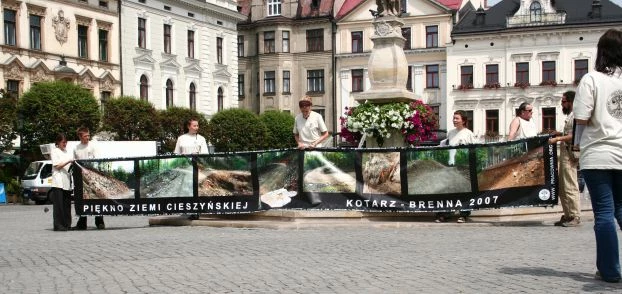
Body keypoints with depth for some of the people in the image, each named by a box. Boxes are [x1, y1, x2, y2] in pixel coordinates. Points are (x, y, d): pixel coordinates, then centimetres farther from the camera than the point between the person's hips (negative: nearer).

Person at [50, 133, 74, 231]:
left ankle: (67, 224, 6)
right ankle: (58, 225, -8)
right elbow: (57, 166, -6)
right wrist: (68, 162, -16)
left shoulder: (68, 152, 20)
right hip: (58, 181, -5)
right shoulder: (54, 151, 4)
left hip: (67, 181, 5)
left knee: (67, 204, 3)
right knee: (58, 204, -8)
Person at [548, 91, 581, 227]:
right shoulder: (570, 116, 20)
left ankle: (575, 217, -5)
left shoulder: (575, 116, -11)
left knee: (570, 187, -9)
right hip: (564, 154, 11)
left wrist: (558, 138, -19)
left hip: (569, 155, -11)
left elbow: (575, 136, -21)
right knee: (563, 188, 12)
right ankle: (568, 216, 17)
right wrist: (560, 134, 15)